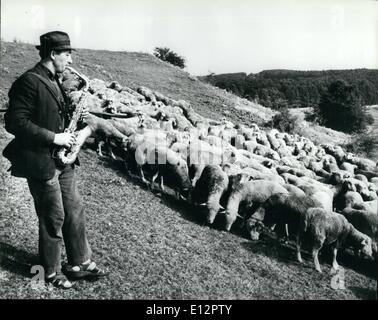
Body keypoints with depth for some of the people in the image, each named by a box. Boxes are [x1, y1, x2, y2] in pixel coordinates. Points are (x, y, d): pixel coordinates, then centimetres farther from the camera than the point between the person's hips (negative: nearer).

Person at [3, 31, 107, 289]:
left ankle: (80, 263, 28)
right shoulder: (29, 82, -17)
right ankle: (51, 272, 23)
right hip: (41, 162, -9)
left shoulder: (54, 81, 11)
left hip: (62, 160, 9)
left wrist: (75, 116, 2)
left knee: (75, 212, 13)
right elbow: (15, 122, -23)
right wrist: (53, 137, -23)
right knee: (53, 218, 3)